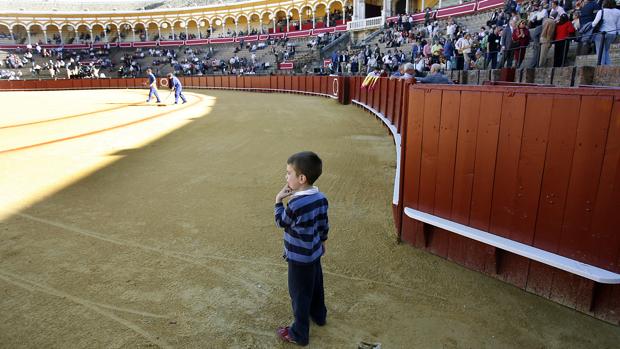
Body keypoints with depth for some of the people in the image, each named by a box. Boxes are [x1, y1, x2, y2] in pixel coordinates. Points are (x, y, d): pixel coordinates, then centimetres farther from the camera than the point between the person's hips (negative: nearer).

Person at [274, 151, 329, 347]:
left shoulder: (295, 205, -30)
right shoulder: (321, 198, -7)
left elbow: (281, 222, -11)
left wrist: (278, 201, -3)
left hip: (299, 258, -7)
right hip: (314, 252, 8)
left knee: (300, 294, 8)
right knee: (316, 286, 26)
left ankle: (300, 334, 23)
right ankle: (319, 315, 48)